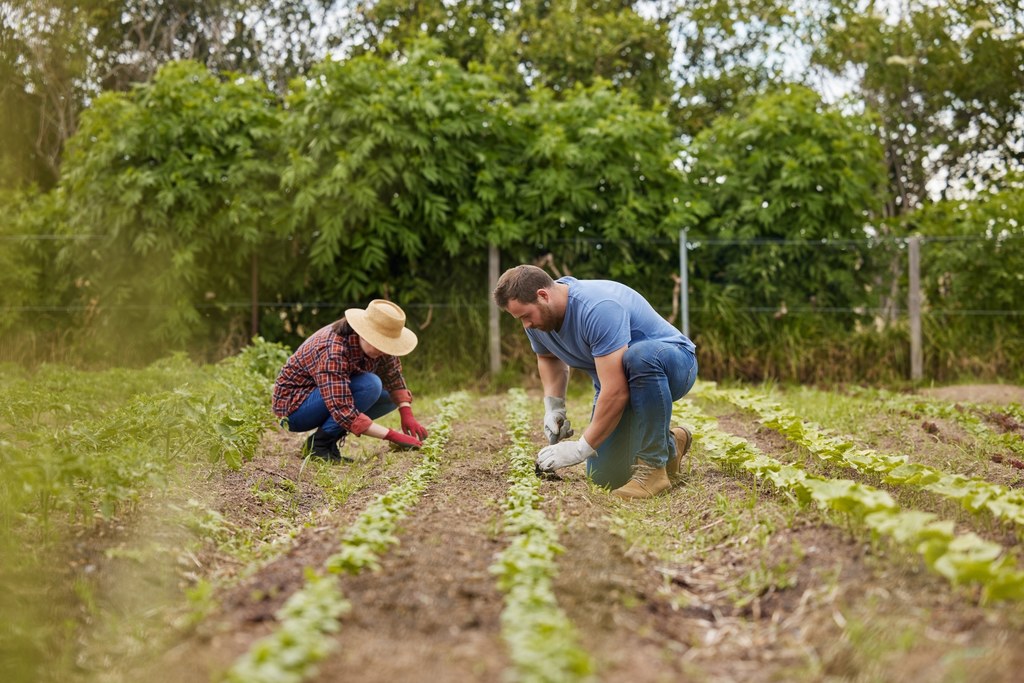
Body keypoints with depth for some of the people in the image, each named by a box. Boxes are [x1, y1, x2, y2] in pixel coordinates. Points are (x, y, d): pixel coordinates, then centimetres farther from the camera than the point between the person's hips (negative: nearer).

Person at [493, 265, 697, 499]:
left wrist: (581, 449, -30)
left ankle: (653, 467, -27)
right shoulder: (536, 315, -8)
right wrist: (553, 406, -1)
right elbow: (548, 358, 16)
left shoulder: (597, 309, -34)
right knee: (605, 476, -6)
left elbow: (615, 392, -37)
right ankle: (670, 446, 23)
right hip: (618, 381, 7)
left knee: (640, 356, -42)